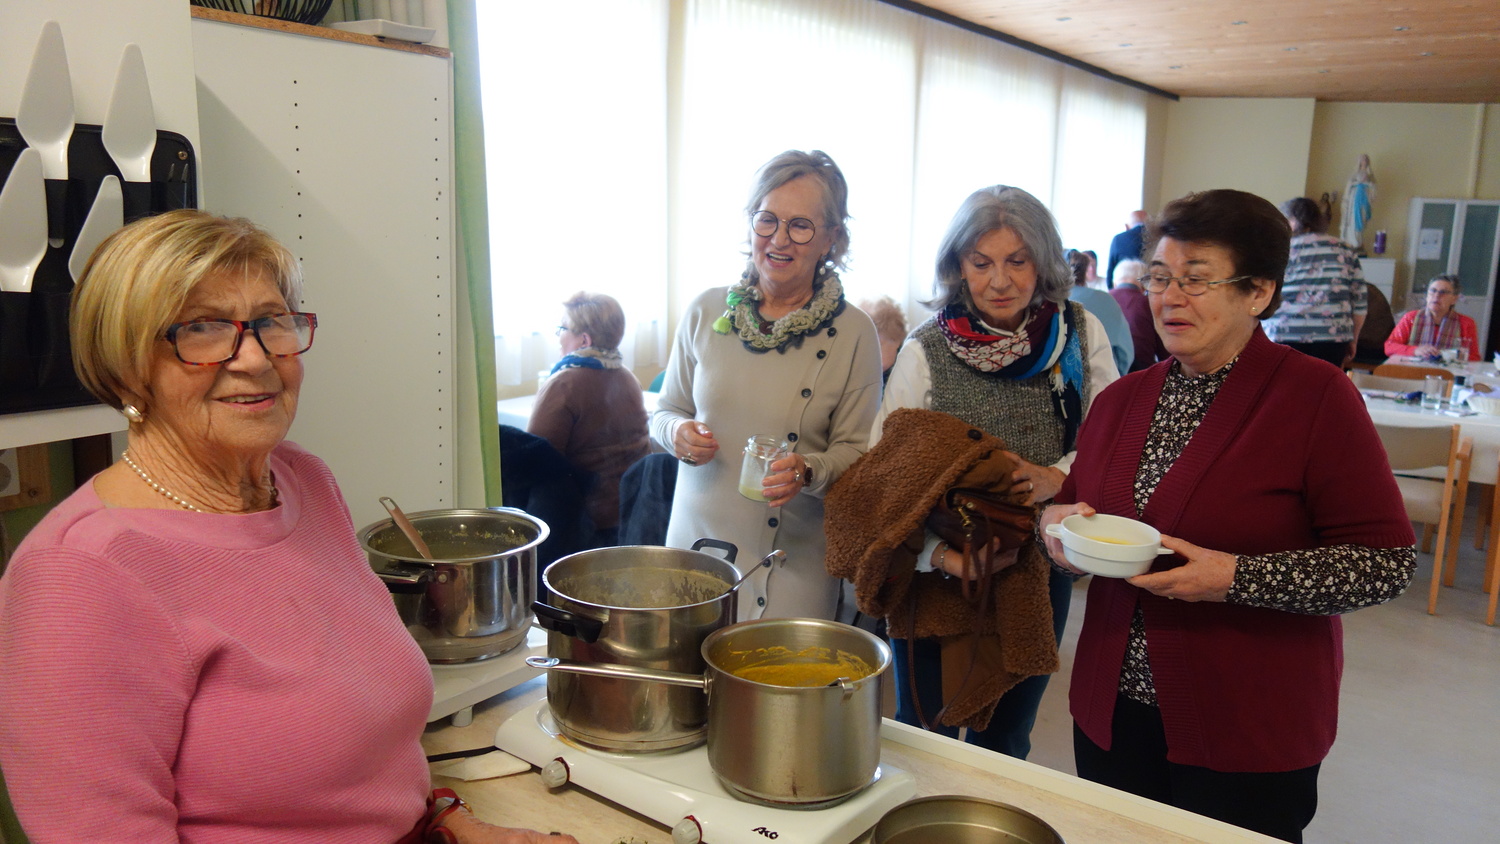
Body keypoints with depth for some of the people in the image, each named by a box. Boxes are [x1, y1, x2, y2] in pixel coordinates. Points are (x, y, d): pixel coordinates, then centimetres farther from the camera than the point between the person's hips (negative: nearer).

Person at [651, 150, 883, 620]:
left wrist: (808, 471, -21)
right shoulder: (706, 312, 2)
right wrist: (677, 432, -10)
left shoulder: (853, 333, -5)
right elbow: (665, 411, 12)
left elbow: (857, 449, -2)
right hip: (699, 537, 2)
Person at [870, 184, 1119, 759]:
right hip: (938, 575, -2)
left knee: (1005, 741, 19)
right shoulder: (927, 350, -10)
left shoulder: (1080, 334, -2)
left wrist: (1057, 478, -18)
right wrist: (940, 552, -28)